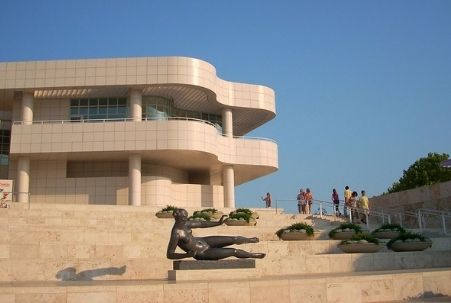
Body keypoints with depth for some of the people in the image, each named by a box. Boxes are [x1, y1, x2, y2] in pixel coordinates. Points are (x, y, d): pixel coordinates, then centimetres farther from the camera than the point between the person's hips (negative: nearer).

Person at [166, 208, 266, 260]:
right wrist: (187, 255, -41)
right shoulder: (176, 234, -32)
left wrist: (218, 223, 5)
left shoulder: (185, 224, -9)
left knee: (234, 239, 10)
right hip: (202, 254, -7)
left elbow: (201, 224, 6)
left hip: (204, 242, 7)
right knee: (234, 251, 2)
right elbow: (169, 254, -30)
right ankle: (253, 255, 30)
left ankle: (252, 240, 42)